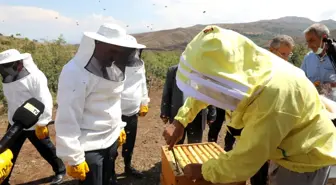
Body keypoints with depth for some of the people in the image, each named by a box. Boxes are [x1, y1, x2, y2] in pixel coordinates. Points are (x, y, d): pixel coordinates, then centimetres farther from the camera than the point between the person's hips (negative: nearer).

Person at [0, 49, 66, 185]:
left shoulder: (35, 77, -22)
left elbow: (45, 102, -24)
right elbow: (12, 101, 14)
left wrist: (42, 124, -22)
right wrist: (12, 118, 19)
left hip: (35, 125, -7)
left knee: (47, 151, 11)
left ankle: (60, 171, 34)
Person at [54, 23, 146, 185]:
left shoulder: (111, 68, 2)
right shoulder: (75, 73, -21)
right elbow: (67, 120, -20)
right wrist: (73, 158, -17)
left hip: (111, 140, 7)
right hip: (89, 147, -7)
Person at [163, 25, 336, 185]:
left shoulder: (273, 96, -42)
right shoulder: (243, 64, -19)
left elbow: (243, 163, -32)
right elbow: (204, 89, -1)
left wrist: (203, 171, -17)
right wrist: (180, 120, -9)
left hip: (307, 158, -6)